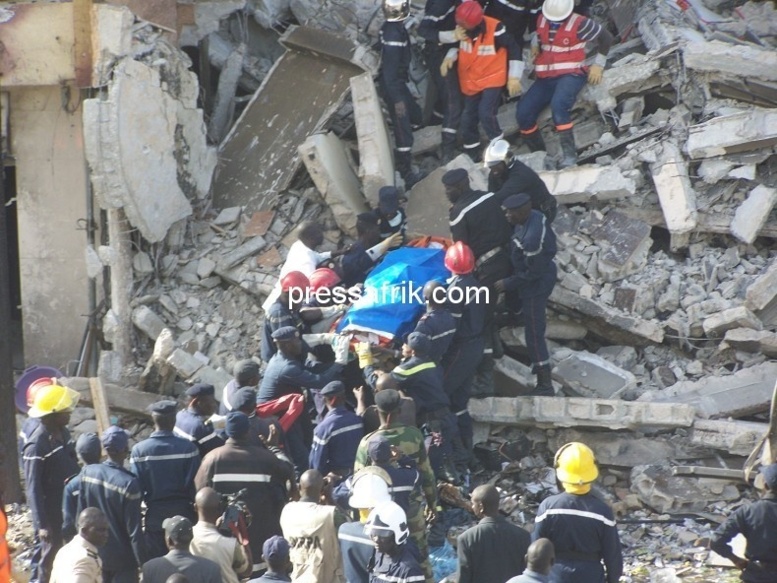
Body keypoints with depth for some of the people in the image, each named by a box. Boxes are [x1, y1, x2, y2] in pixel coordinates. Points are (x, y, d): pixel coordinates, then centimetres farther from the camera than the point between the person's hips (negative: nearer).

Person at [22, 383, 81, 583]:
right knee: (52, 558, 6)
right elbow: (33, 489, -23)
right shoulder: (36, 446, -24)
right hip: (52, 514, -8)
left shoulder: (63, 433, 1)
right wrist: (42, 525, -24)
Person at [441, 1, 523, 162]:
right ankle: (472, 157, 30)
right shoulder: (461, 27, -10)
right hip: (470, 82, 6)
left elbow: (513, 48, -14)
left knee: (486, 114, -21)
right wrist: (449, 57, -9)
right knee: (468, 119, 11)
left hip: (492, 80, -6)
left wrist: (514, 77, -13)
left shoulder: (494, 28, -26)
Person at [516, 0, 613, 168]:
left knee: (558, 105, -36)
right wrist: (535, 44, 10)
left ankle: (569, 154, -33)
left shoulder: (579, 24, -14)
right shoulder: (541, 20, 5)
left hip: (571, 74, -7)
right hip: (546, 77, 7)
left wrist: (598, 65, -3)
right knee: (523, 113, -6)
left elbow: (606, 37, -5)